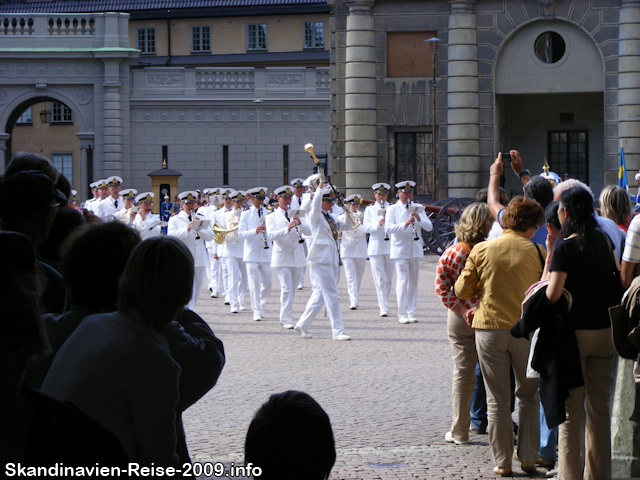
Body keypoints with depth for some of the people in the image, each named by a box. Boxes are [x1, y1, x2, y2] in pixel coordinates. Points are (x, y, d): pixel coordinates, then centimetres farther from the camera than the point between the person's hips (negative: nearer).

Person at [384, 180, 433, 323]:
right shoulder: (392, 209, 3)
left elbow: (429, 227, 4)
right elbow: (388, 228, -12)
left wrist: (419, 219, -15)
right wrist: (405, 224, -26)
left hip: (416, 250, 4)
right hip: (400, 251, -4)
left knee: (413, 282, 6)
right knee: (402, 281, -10)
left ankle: (410, 312, 12)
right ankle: (402, 314, -7)